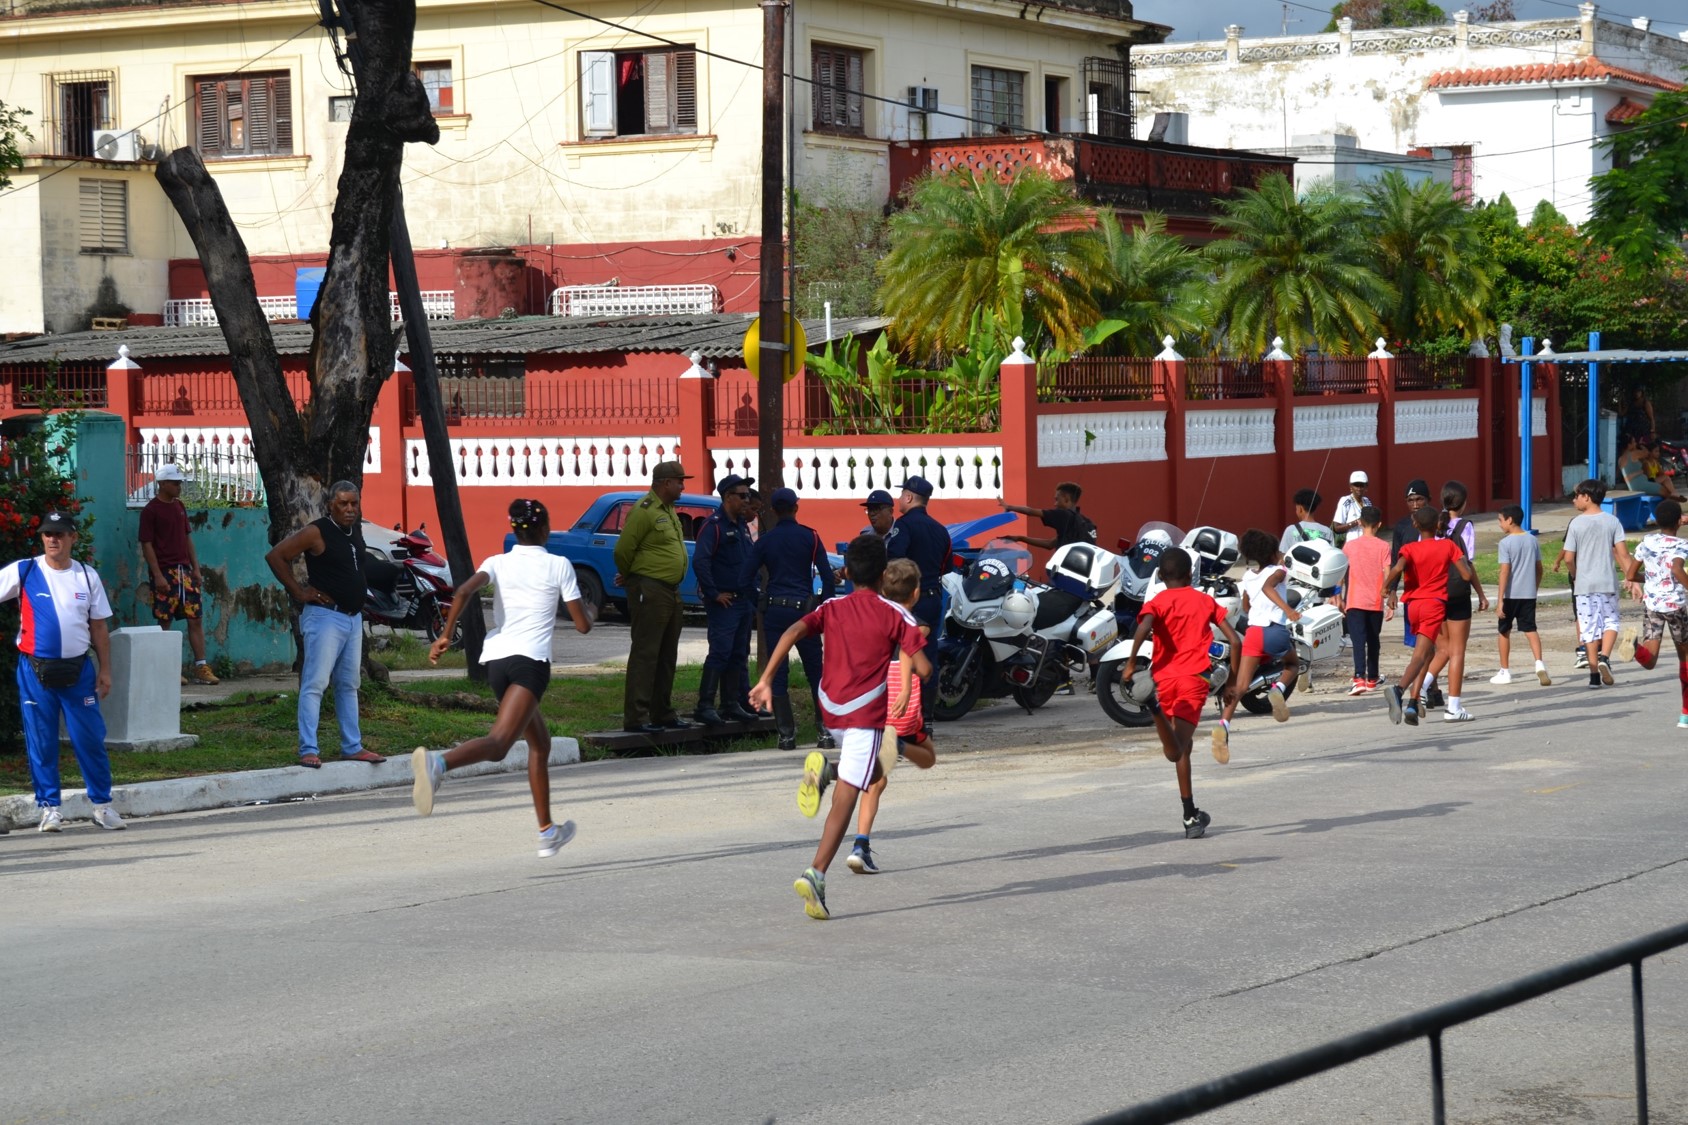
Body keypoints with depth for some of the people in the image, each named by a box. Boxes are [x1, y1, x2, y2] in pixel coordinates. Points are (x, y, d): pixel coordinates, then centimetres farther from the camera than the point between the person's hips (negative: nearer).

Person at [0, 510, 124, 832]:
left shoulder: (87, 576, 7)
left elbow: (99, 628, 10)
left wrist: (105, 670, 6)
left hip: (78, 670, 1)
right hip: (36, 670, -1)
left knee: (91, 739, 2)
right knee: (41, 742, 3)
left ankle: (102, 804, 12)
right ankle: (49, 806, 13)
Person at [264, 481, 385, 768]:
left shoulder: (355, 530, 9)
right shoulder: (317, 532, -13)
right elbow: (275, 555, -15)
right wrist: (299, 592, -14)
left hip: (353, 617, 8)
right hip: (325, 616, -8)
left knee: (348, 685, 14)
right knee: (315, 684, -10)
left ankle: (352, 747, 21)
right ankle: (308, 750, -13)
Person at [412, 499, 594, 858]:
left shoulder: (497, 563, 12)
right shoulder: (559, 565, 5)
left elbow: (465, 591, -8)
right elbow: (583, 625, 5)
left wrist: (446, 635, -5)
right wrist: (589, 612, 27)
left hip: (495, 658, 6)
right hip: (531, 660, -6)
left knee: (540, 743, 23)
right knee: (498, 742, -23)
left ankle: (547, 832, 26)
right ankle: (437, 763, -53)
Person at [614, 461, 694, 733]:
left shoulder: (669, 510, 15)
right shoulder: (645, 511, -14)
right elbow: (623, 550, -16)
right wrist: (628, 577, 2)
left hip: (671, 591, 10)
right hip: (649, 592, -10)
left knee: (667, 656, 14)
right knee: (645, 654, -9)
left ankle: (663, 713, 22)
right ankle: (636, 717, -9)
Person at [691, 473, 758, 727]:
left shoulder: (742, 525, 16)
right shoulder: (714, 525, -11)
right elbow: (700, 562, -21)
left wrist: (752, 596, 14)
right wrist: (714, 594, -18)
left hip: (744, 600, 9)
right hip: (724, 602, -9)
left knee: (739, 655, 10)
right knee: (720, 652, -14)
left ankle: (732, 705, 16)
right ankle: (705, 706, -14)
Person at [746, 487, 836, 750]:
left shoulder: (765, 541, 3)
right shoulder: (809, 537, 1)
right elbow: (827, 577, -3)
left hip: (774, 610, 0)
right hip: (803, 609, 0)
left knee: (778, 674, 4)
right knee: (816, 673, 7)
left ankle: (786, 733, -1)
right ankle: (827, 731, 3)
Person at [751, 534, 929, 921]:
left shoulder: (831, 609, 7)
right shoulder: (894, 616, -2)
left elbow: (793, 632, -11)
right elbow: (923, 669, -7)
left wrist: (766, 680, -13)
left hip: (831, 711, 5)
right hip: (866, 712, -5)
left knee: (871, 771, 30)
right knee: (845, 799, -9)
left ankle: (824, 768, -1)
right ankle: (816, 874, -24)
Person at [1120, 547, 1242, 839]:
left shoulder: (1157, 603, 9)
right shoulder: (1205, 601, 14)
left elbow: (1144, 627, -16)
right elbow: (1234, 641, 8)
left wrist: (1131, 663, -12)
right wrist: (1232, 681, 16)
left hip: (1164, 678, 1)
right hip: (1194, 678, 0)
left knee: (1179, 750, 12)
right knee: (1181, 748, -11)